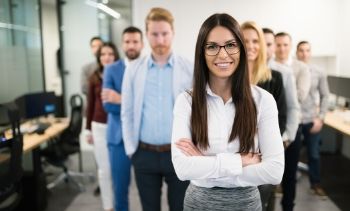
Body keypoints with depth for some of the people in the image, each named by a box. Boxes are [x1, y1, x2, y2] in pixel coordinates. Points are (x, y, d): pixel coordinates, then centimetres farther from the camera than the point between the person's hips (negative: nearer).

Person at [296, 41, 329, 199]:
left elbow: (325, 96, 6)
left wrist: (320, 118, -2)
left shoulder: (319, 73, 0)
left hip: (311, 120, 2)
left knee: (314, 154, 12)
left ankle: (315, 184, 30)